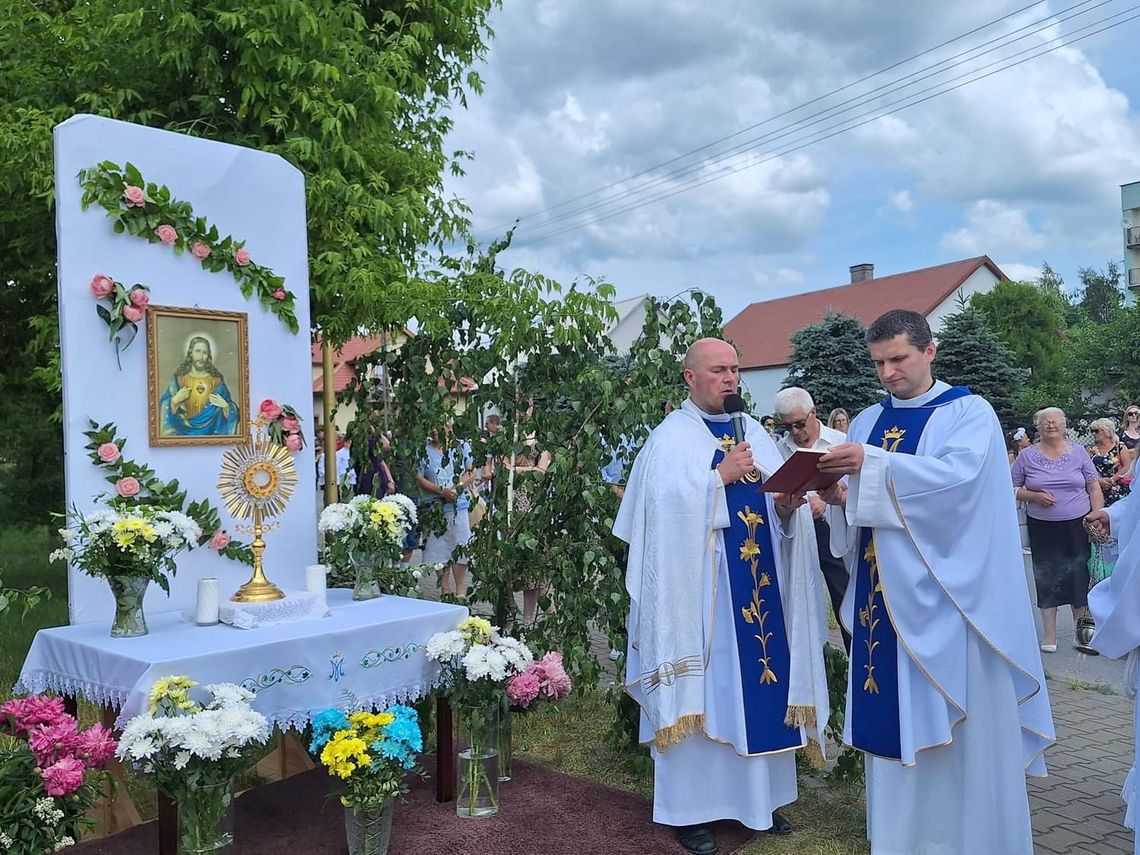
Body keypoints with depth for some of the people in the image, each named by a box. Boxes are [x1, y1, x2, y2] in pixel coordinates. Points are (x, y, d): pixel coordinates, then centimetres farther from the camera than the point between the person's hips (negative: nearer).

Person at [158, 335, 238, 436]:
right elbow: (165, 408, 2)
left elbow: (228, 408, 5)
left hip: (211, 432, 0)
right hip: (185, 432, 0)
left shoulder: (217, 380, 2)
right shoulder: (178, 379, 2)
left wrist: (225, 406, -14)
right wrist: (175, 400, -14)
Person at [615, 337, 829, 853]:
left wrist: (788, 505, -12)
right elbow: (667, 502, -19)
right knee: (700, 690, 0)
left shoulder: (755, 432, 13)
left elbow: (779, 511, 9)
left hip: (759, 584, 6)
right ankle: (690, 808, 11)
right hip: (701, 587, -6)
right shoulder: (670, 437, -4)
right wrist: (722, 476, -19)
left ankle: (761, 795, 24)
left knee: (762, 683, 10)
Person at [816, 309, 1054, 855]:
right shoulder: (867, 421, 13)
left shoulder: (969, 411, -3)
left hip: (944, 594, -5)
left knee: (956, 719, 2)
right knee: (891, 716, 9)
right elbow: (858, 494, 11)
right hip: (882, 593, 5)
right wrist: (838, 495, -12)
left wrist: (873, 465, -29)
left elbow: (960, 474, -22)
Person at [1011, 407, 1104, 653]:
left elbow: (1094, 489, 4)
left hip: (1077, 526, 0)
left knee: (1079, 577, 7)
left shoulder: (1078, 452, 3)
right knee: (1046, 579, 5)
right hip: (1042, 528, 0)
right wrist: (1034, 496, -14)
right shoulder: (1027, 456, 1)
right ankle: (1049, 635, 15)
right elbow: (1011, 488, 3)